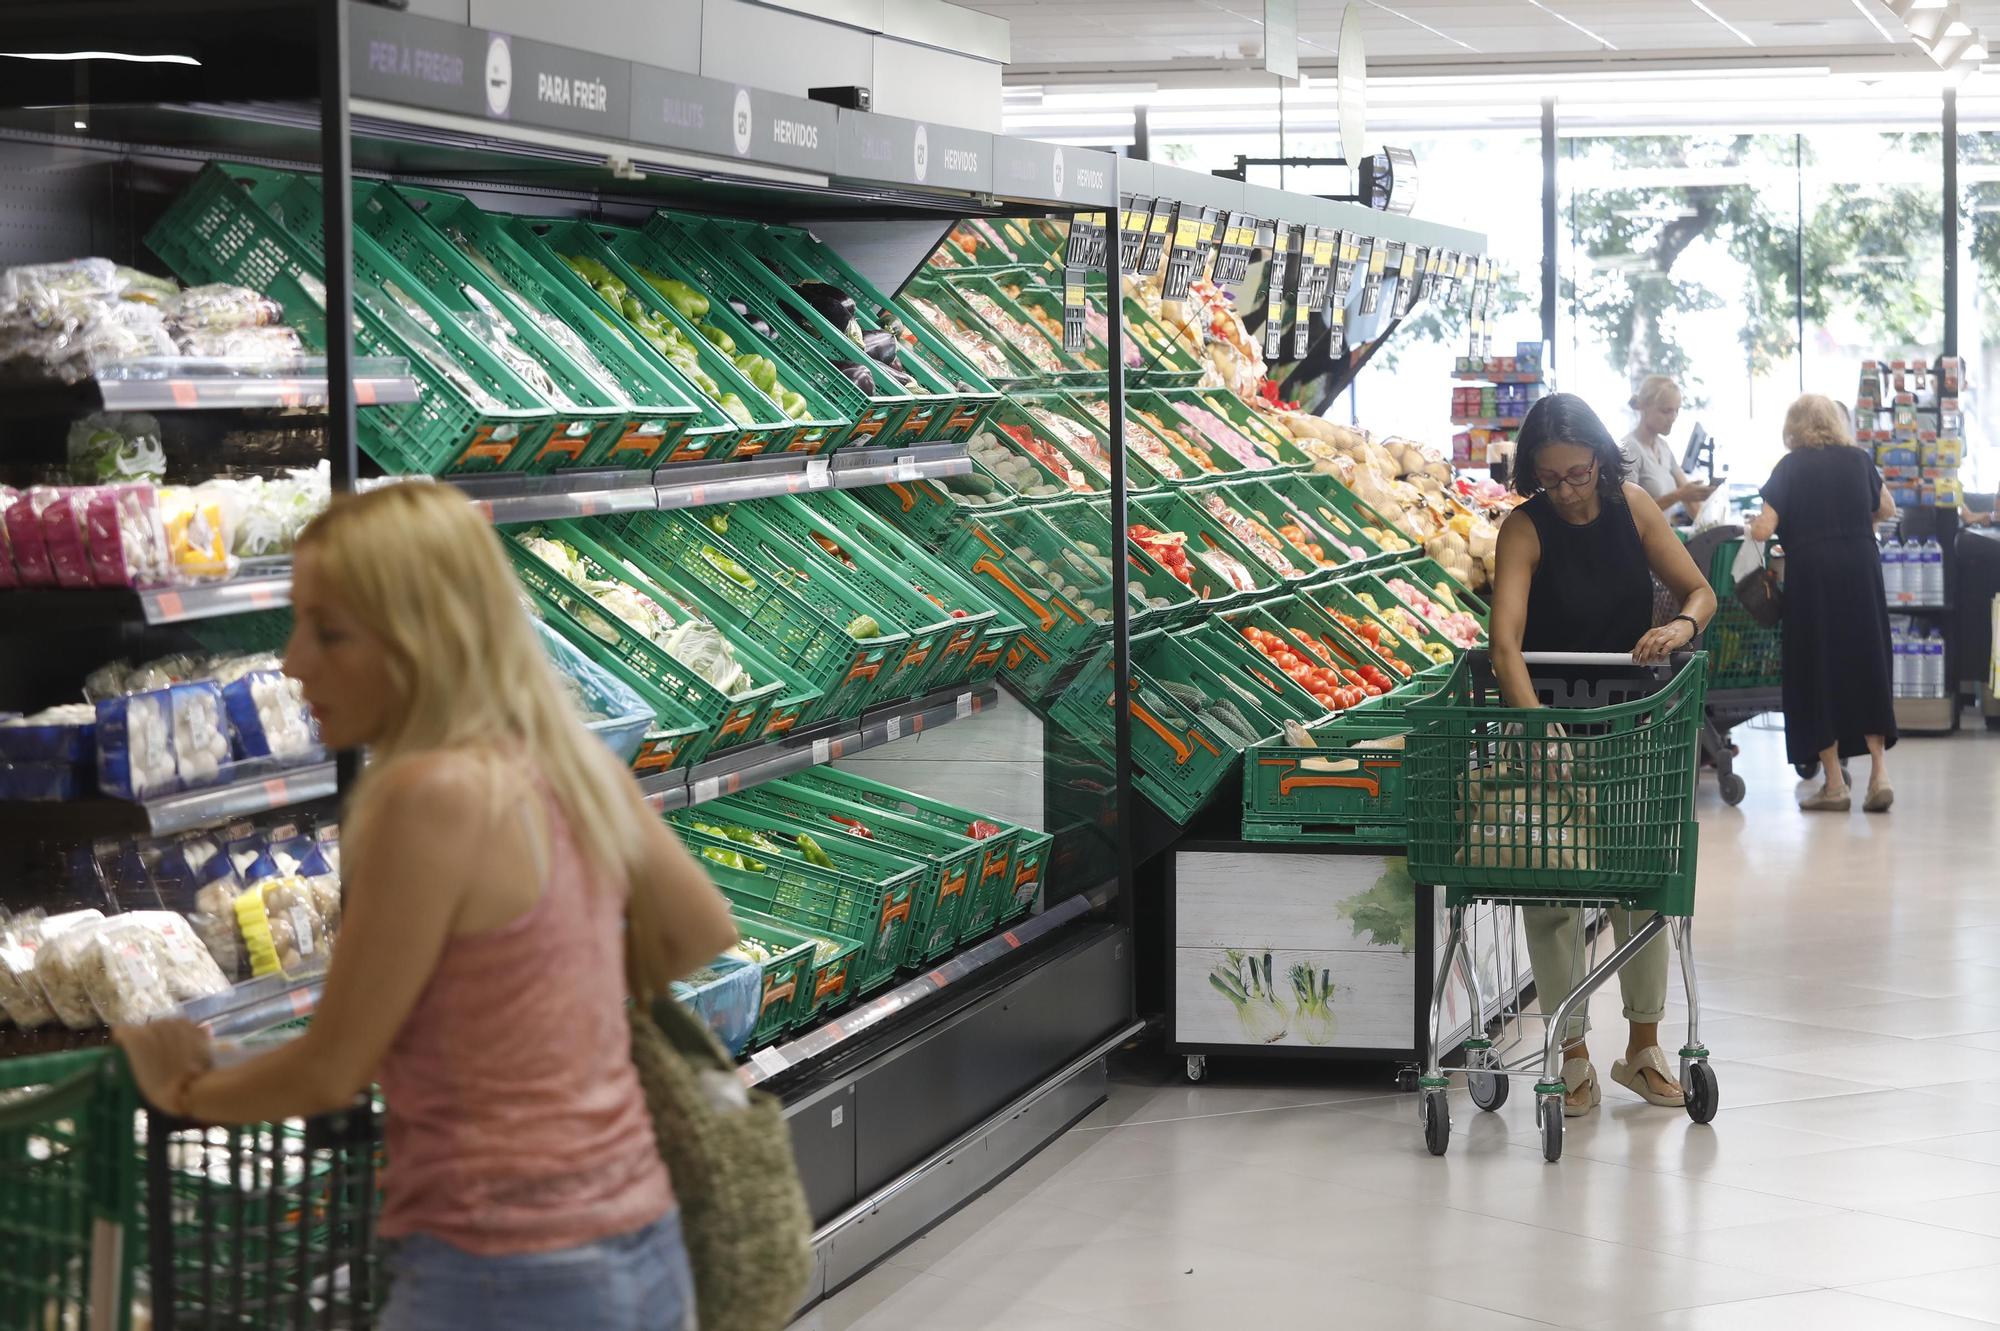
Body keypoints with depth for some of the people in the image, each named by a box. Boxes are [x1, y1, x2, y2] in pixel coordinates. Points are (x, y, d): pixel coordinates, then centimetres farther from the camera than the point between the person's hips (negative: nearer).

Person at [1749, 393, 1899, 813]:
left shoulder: (1791, 467, -3)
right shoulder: (1859, 460, 7)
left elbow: (1763, 530, -8)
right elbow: (1886, 509, 22)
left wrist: (1751, 524, 13)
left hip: (1811, 571, -3)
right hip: (1862, 567, 3)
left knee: (1817, 672, 5)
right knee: (1867, 667, 11)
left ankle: (1834, 783, 5)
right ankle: (1879, 773, 2)